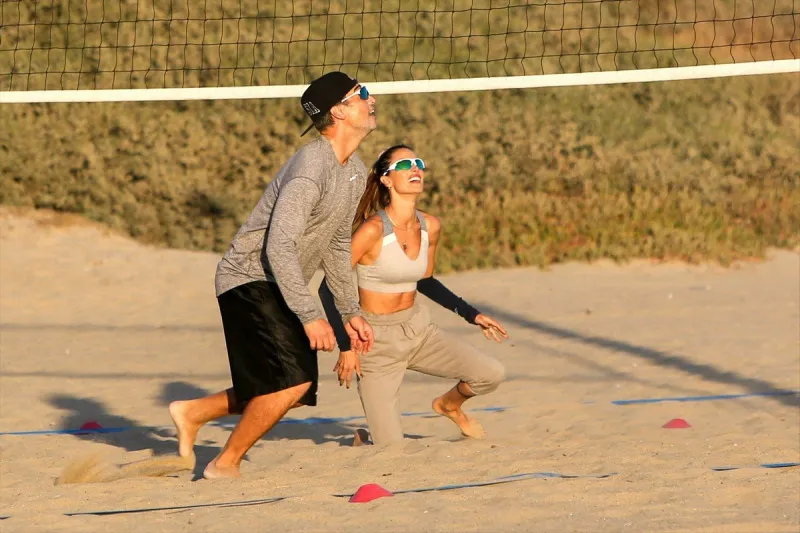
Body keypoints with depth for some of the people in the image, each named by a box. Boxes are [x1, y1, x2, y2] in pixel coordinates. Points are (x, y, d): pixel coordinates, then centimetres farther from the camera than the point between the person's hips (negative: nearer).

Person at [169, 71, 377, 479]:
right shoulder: (312, 166, -22)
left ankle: (192, 413, 22)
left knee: (293, 389, 9)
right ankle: (225, 464, -8)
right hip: (249, 280, -10)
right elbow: (279, 246, -27)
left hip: (280, 290, 10)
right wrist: (310, 316, -28)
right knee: (292, 379, -21)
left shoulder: (356, 173, 9)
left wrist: (350, 312, 17)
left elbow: (337, 245, 21)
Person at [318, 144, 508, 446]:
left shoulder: (431, 227, -2)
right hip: (377, 340, -6)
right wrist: (345, 347, -22)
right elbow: (329, 286, -18)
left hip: (418, 329, 6)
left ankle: (449, 405, 22)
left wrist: (471, 315, 13)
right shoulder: (373, 230, -22)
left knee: (491, 374, -12)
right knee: (391, 451, -11)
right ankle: (363, 442, 27)